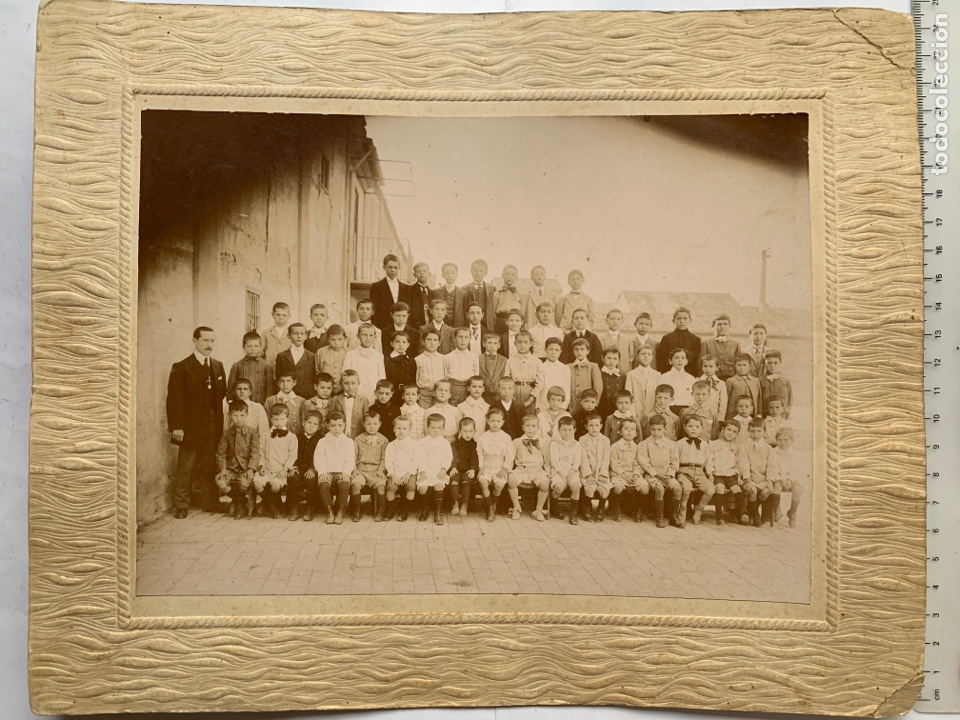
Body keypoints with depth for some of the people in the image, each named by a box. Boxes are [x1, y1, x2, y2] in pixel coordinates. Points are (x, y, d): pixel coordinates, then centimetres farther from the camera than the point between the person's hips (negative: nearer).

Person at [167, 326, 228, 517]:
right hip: (191, 427, -4)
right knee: (185, 469, 3)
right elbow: (174, 399, -10)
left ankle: (210, 502, 19)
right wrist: (176, 427, -16)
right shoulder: (181, 367, -5)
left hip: (214, 428, 5)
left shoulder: (218, 366, 12)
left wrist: (220, 421, 4)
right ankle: (181, 506, 13)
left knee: (210, 467, 10)